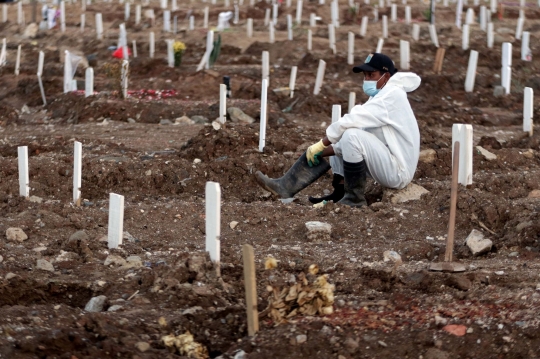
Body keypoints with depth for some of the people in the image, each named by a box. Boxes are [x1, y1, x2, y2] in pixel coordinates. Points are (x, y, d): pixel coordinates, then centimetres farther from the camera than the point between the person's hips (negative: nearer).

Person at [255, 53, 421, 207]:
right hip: (387, 164, 10)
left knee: (352, 135, -27)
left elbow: (352, 121, -22)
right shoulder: (382, 96, 16)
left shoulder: (393, 95, -15)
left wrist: (321, 145, -15)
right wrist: (322, 148, 0)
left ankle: (355, 199, -15)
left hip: (398, 172, -10)